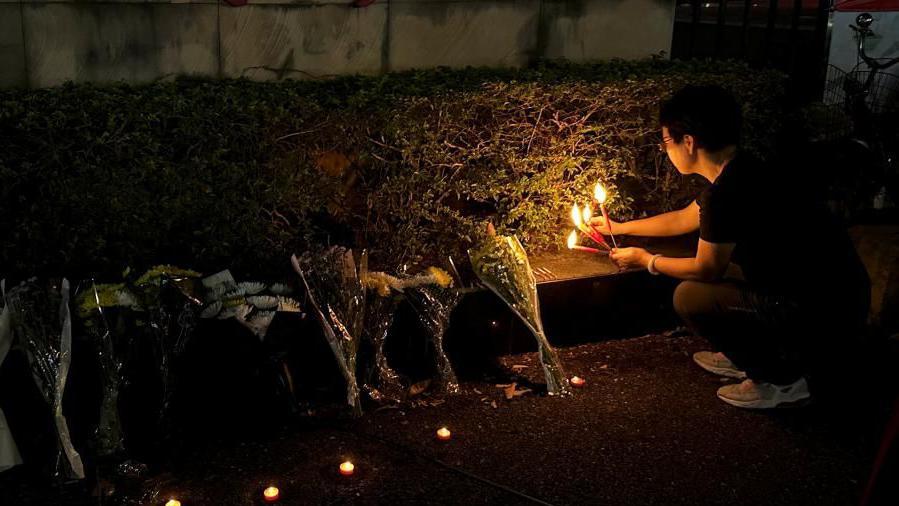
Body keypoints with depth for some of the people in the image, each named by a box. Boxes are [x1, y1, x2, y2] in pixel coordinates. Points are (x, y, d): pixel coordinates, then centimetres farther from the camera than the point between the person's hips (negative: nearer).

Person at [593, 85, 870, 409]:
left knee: (690, 297, -10)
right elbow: (683, 220, 25)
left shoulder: (727, 192, -23)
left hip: (827, 319, -10)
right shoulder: (742, 171, 8)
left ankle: (783, 377, 4)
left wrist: (646, 260, 9)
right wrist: (618, 228, 34)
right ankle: (747, 356, 23)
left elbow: (706, 270, -8)